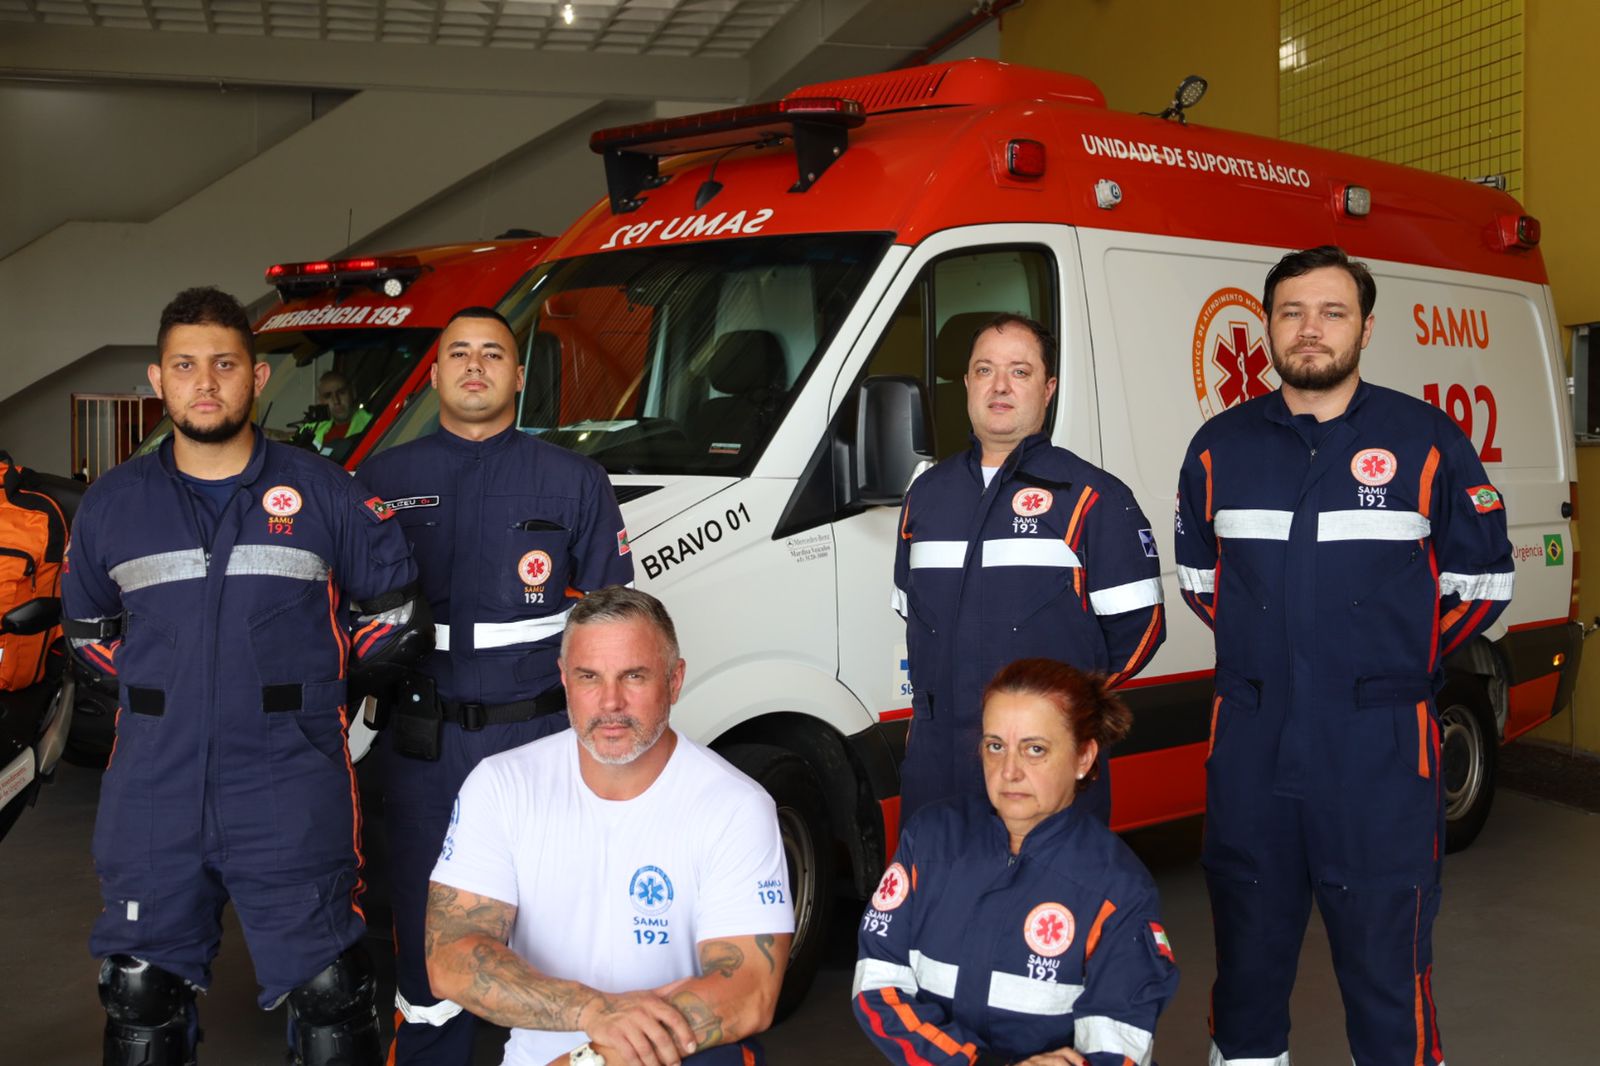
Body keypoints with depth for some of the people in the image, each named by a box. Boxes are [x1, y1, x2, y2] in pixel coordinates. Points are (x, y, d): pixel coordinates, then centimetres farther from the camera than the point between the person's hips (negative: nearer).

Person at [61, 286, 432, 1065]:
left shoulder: (323, 494, 0)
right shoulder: (111, 504, 6)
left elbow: (395, 620, 7)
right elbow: (89, 632, 20)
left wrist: (304, 677, 5)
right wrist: (162, 688, 9)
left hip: (293, 801, -2)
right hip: (152, 795, 3)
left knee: (329, 993, 4)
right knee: (141, 998, 15)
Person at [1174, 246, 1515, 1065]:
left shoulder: (1426, 441, -1)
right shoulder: (1220, 447, 6)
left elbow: (1480, 584, 5)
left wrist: (1402, 662, 5)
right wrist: (1274, 651, 10)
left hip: (1380, 750, -2)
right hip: (1250, 743, 3)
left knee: (1387, 957, 3)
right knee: (1249, 948, 14)